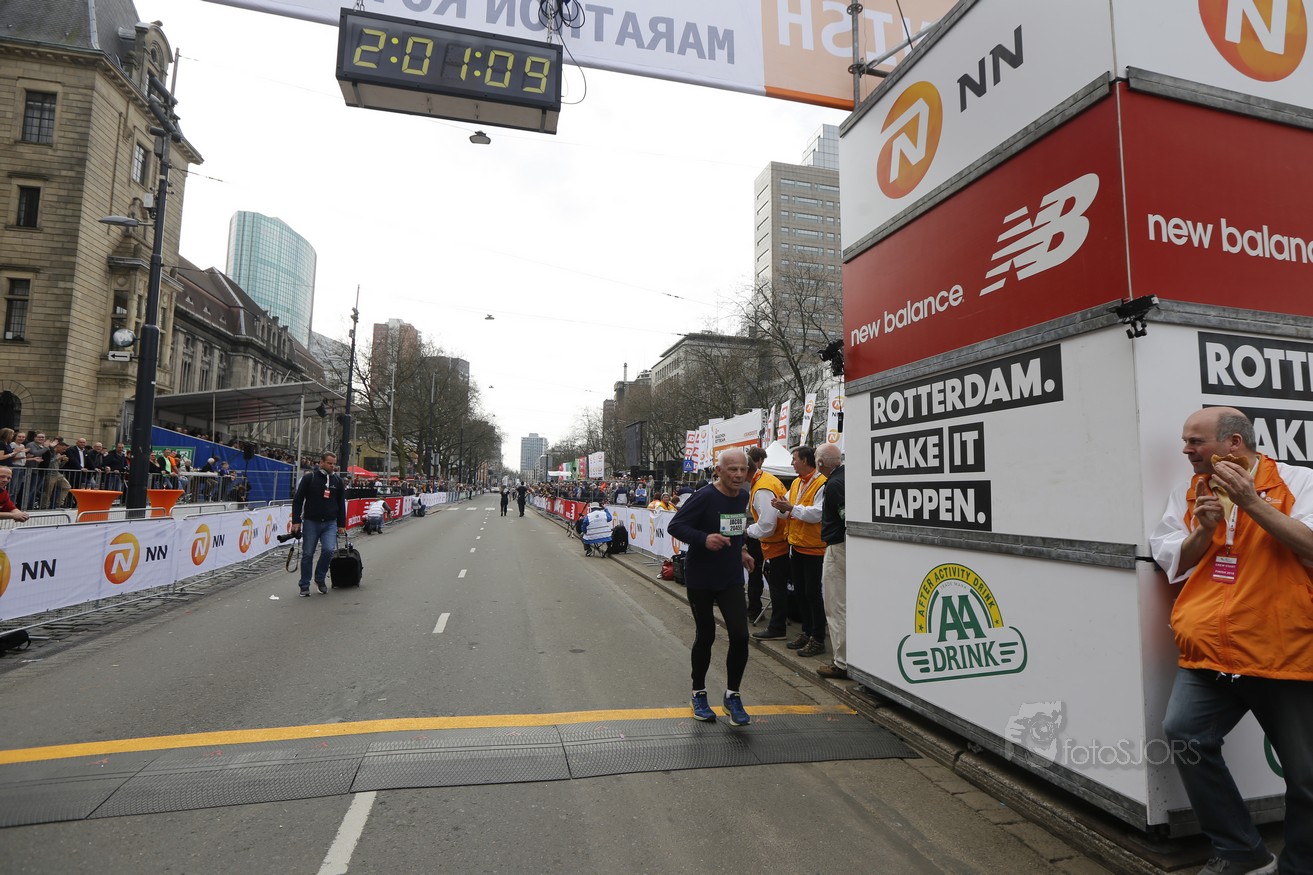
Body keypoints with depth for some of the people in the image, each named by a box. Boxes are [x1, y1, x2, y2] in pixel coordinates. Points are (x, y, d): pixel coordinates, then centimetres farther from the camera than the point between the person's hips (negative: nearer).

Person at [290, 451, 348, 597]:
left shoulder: (337, 480, 8)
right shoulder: (309, 478, -2)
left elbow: (341, 503, 14)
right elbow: (297, 500, -1)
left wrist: (341, 524, 10)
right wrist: (296, 521, -8)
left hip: (330, 523, 2)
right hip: (311, 522, -2)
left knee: (328, 550, -16)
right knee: (308, 554, 3)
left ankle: (320, 578, 7)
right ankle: (304, 586, 16)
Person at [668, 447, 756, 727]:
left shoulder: (743, 497, 4)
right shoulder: (705, 497, -18)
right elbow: (674, 526, -18)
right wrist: (704, 539, -31)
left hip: (732, 579, 5)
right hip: (700, 580, -5)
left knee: (740, 636, -4)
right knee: (705, 636, 8)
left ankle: (732, 696, 16)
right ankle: (698, 694, 31)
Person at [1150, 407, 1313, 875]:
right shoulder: (1188, 494, 11)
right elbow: (1168, 561, 9)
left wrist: (1251, 502, -18)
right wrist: (1204, 531, -8)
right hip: (1208, 657, 3)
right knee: (1183, 734, -14)